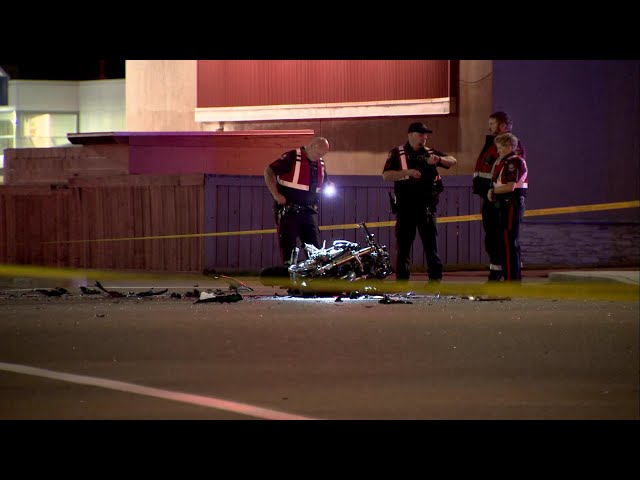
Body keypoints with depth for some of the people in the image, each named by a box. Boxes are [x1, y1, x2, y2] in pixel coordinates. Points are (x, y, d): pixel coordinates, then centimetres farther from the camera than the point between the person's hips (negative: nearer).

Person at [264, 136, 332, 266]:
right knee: (288, 246, -6)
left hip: (309, 211, 6)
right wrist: (276, 194, -18)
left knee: (315, 248, 2)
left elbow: (325, 183, 29)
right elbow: (269, 171, -12)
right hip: (288, 210, -6)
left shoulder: (320, 164, 13)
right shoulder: (292, 157, -9)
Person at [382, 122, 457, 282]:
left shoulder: (430, 153, 15)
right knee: (403, 243, 0)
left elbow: (453, 161, 8)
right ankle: (401, 279, 4)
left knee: (431, 242, 0)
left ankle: (435, 278, 2)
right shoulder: (397, 154, 5)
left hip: (426, 205, 2)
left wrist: (439, 159, -13)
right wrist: (408, 172, -19)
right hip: (405, 205, -2)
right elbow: (386, 176, -6)